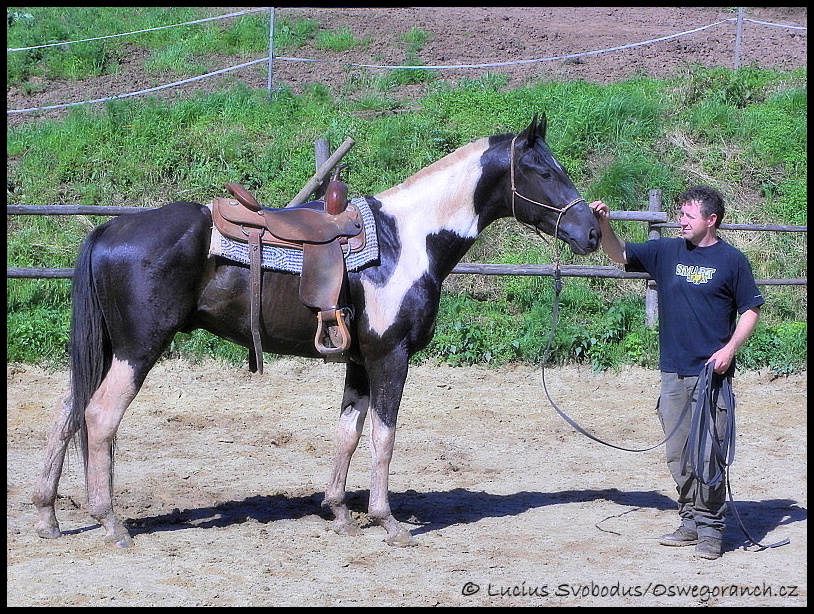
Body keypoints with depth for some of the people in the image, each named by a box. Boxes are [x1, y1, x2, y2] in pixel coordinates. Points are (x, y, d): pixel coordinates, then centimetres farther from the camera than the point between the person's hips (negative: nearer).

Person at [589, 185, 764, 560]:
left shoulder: (731, 259, 0)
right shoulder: (666, 252, 10)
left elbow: (750, 310, 1)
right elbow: (620, 254, 9)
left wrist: (730, 348, -12)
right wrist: (604, 226, -9)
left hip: (712, 373, -5)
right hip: (673, 372, 5)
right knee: (677, 455, 9)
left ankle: (711, 529, 2)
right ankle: (690, 522, 19)